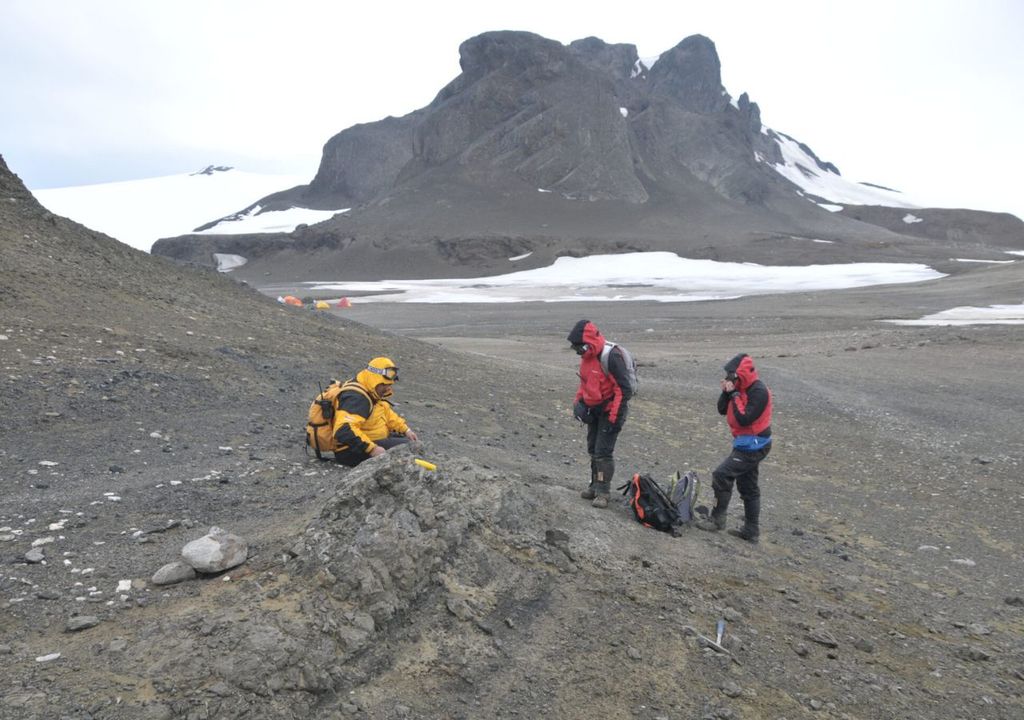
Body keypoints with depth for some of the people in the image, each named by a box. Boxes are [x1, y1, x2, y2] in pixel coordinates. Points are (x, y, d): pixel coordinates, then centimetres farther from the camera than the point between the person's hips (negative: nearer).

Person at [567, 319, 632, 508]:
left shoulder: (611, 358, -25)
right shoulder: (586, 357, 3)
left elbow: (623, 389, -24)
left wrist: (614, 418, -23)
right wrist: (578, 403, 6)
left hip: (609, 411, -9)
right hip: (593, 410, 9)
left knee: (603, 452, -7)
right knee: (593, 450, 14)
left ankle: (603, 491, 3)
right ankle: (595, 485, 27)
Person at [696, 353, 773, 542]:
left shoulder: (759, 392, -20)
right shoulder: (742, 388, 8)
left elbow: (744, 419, -26)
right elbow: (722, 410, 8)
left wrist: (735, 395, -21)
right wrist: (726, 392, -7)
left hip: (753, 445, -10)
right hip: (748, 444, 10)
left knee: (721, 475, -12)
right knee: (748, 488, 14)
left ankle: (717, 520, -2)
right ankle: (751, 531, 22)